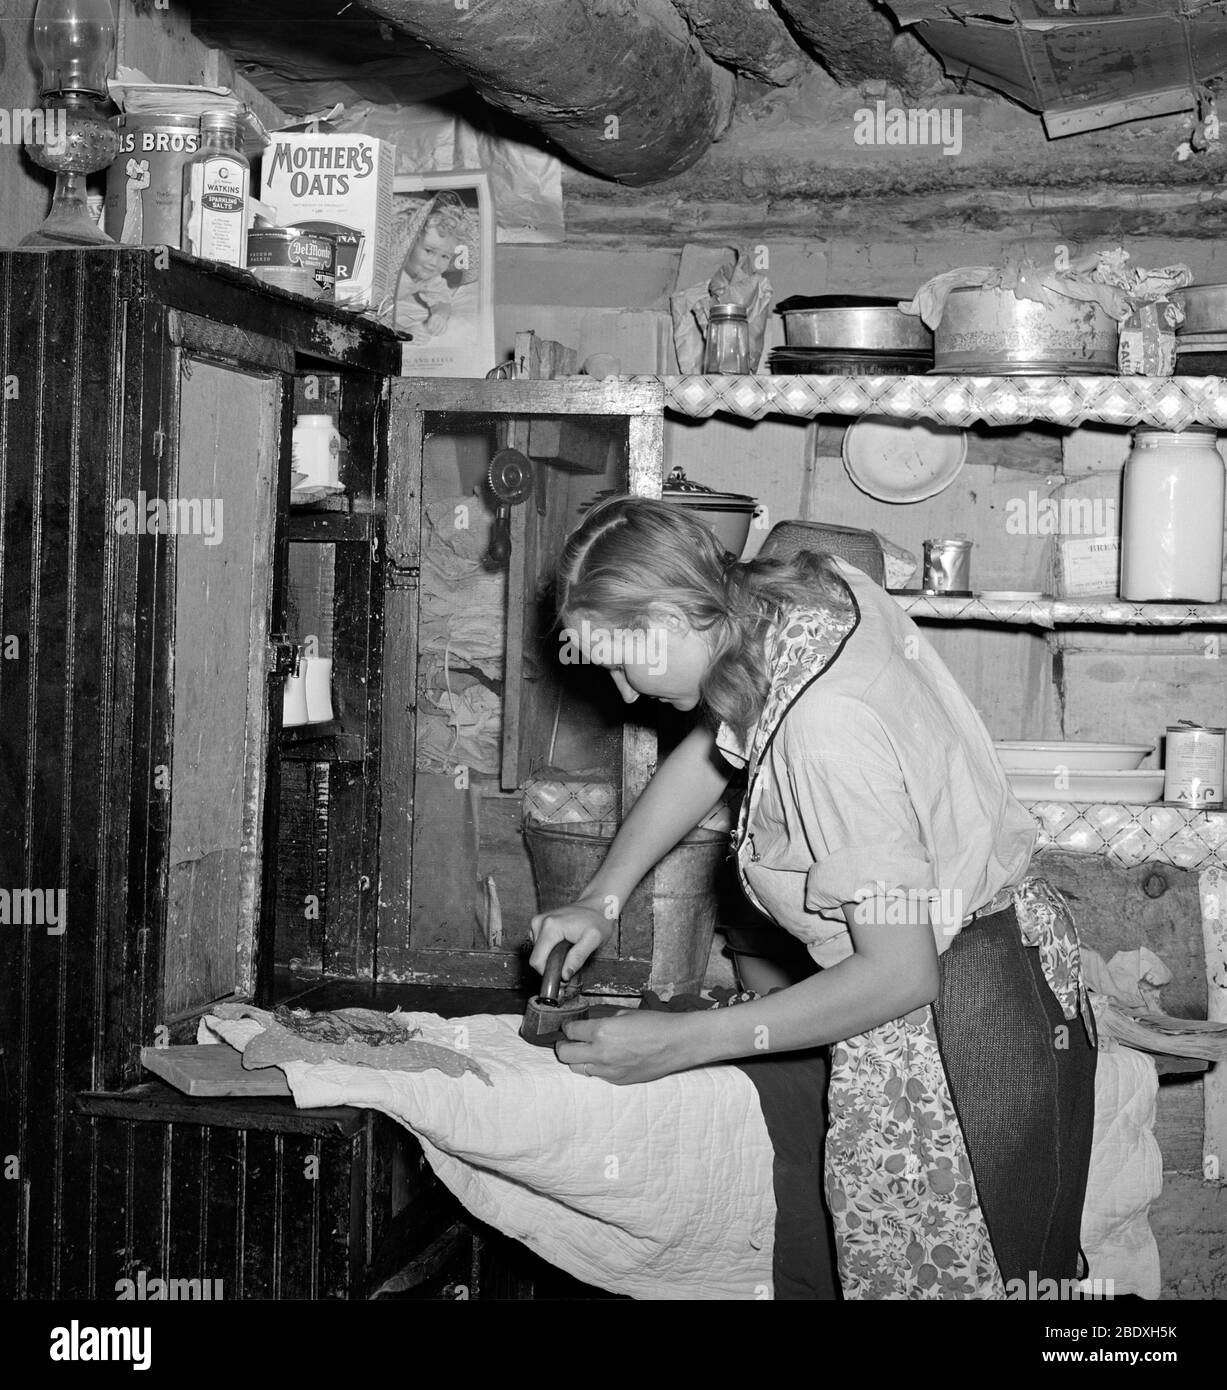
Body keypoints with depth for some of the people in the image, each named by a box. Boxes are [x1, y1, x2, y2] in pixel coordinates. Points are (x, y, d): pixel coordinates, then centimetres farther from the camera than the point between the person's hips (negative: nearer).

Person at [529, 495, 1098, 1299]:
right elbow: (709, 752, 17)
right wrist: (601, 901, 11)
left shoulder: (825, 727, -29)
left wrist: (683, 1042, -20)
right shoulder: (822, 592, -2)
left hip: (960, 1028, -9)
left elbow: (900, 974, -25)